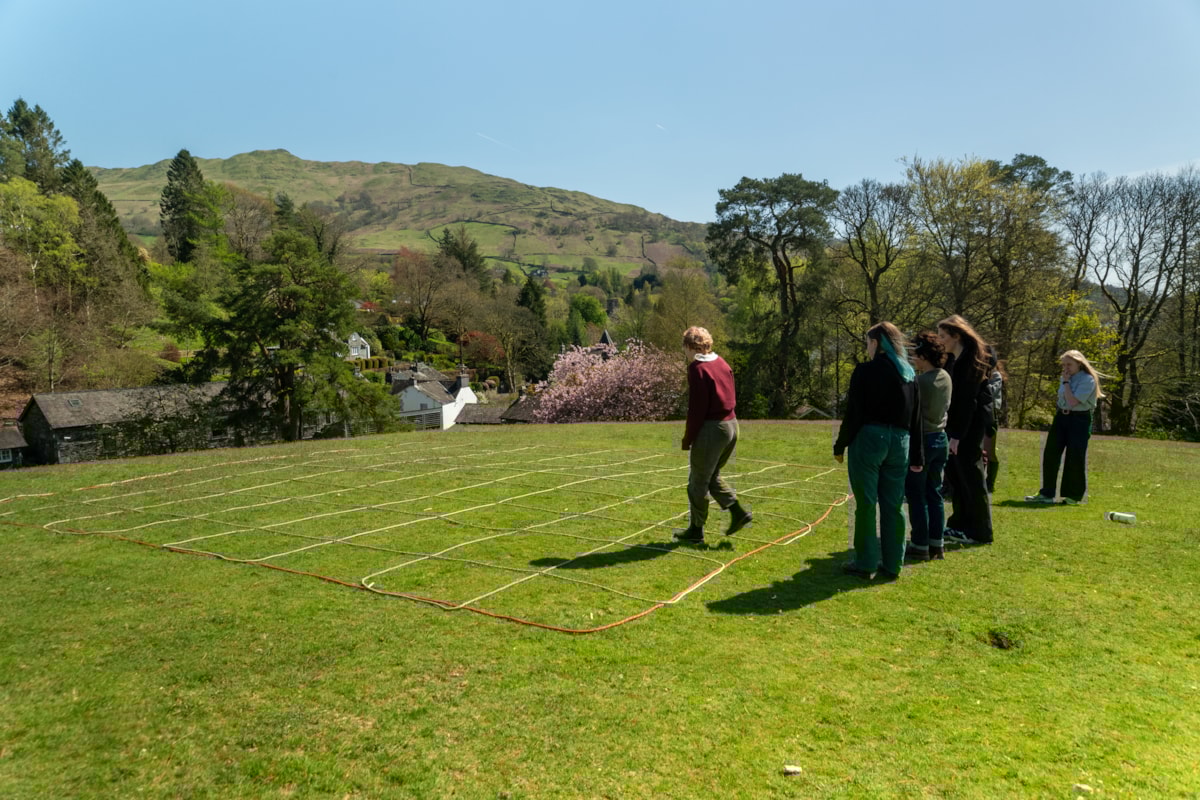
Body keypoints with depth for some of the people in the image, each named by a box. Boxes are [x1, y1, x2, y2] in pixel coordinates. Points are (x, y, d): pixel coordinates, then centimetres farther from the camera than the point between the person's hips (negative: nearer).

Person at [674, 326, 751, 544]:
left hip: (711, 428, -8)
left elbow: (696, 408, -16)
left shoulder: (697, 368, -14)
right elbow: (729, 398, 13)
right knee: (712, 476, 23)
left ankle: (695, 530, 14)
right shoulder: (722, 363, 11)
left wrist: (687, 439, -8)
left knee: (698, 482, 5)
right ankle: (738, 511, 13)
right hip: (732, 425, 8)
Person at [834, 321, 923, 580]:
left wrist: (840, 446, -1)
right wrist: (916, 456, 15)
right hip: (899, 442, 5)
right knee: (893, 505, 10)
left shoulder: (865, 371, -7)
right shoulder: (909, 374, 10)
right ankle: (892, 565, 17)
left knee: (866, 504, 3)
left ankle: (865, 563, 9)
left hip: (868, 439, -5)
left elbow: (853, 414, -10)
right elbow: (916, 418, 11)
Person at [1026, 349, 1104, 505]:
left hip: (1080, 418, -7)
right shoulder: (1064, 378, 9)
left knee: (1075, 457, -2)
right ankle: (1046, 493, 9)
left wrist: (1066, 382, -16)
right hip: (1061, 416, 7)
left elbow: (1072, 401, -22)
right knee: (1050, 454, 3)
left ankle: (1074, 496, 11)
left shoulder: (1088, 380, -13)